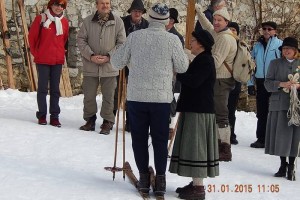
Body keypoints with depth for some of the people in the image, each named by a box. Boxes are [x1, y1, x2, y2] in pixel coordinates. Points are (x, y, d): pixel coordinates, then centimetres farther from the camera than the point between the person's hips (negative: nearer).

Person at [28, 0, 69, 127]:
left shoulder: (64, 22, 4)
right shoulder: (41, 19, -6)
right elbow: (32, 36, 2)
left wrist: (60, 52, 11)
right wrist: (35, 53, 3)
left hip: (58, 60, 3)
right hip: (42, 60, -3)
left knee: (55, 89, 7)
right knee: (42, 88, 3)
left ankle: (54, 116, 12)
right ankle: (42, 115, 12)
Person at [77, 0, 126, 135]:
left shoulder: (117, 22, -2)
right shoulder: (88, 21, 1)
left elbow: (122, 43, -1)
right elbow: (81, 40, 2)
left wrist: (108, 56, -12)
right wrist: (91, 56, -11)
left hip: (109, 66, -1)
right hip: (90, 66, 1)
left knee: (108, 96, 4)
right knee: (89, 95, 10)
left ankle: (107, 122, 17)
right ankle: (90, 120, 25)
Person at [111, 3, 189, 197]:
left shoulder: (135, 36, -5)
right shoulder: (172, 39, -8)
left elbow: (117, 61, 2)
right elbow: (182, 67, 0)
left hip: (136, 95, 1)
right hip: (162, 97, 0)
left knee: (139, 137, 12)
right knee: (160, 139, 10)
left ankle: (144, 176, 14)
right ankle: (160, 178, 10)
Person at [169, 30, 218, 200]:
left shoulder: (205, 60, -13)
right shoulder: (201, 59, 19)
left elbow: (194, 81, -24)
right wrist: (180, 74, 7)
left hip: (199, 111, -10)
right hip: (195, 109, 10)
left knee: (196, 146, -9)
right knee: (194, 147, 13)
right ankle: (196, 184, 19)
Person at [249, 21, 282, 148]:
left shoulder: (280, 44, -4)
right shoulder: (257, 46, 11)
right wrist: (250, 82, 8)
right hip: (261, 82, 5)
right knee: (261, 112, 9)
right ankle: (261, 139, 16)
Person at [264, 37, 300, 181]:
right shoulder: (275, 63, 11)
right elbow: (267, 83, 4)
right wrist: (281, 84, -13)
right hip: (279, 104, 1)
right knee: (281, 135, 1)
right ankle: (283, 165, 16)